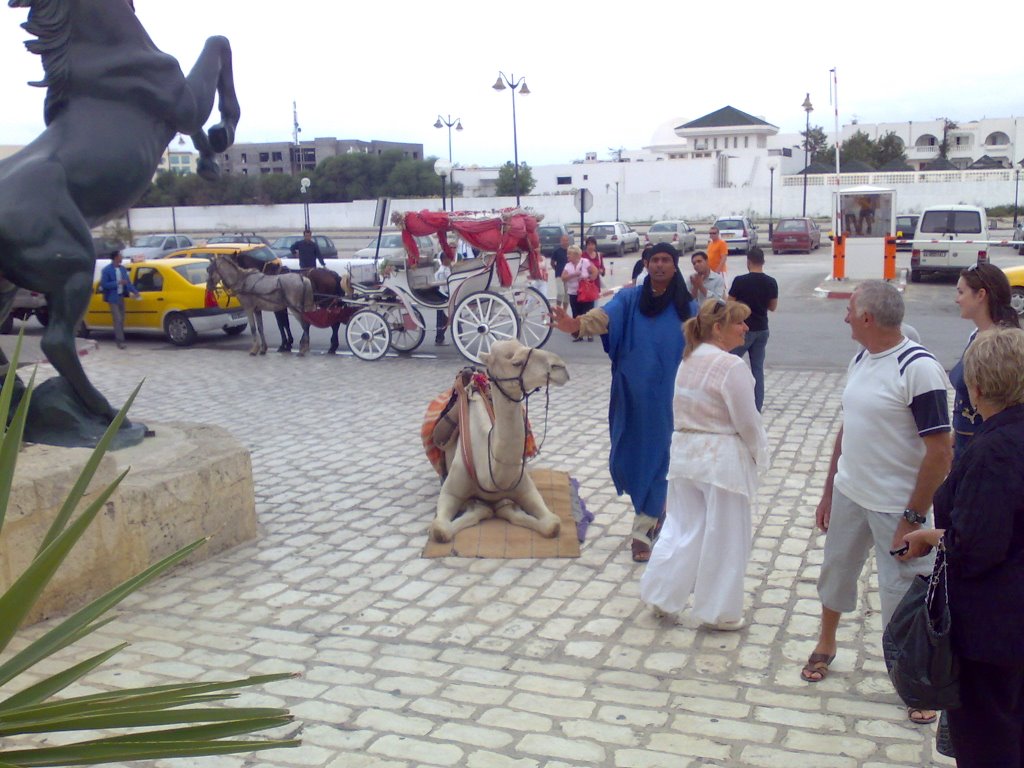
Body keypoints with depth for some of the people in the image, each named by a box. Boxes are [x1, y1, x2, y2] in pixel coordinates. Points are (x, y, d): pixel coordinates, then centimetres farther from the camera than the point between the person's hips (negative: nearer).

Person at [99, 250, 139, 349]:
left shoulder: (122, 269, 5)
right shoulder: (106, 270, -14)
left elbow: (128, 282, 9)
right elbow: (104, 285, -16)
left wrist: (134, 291, -5)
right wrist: (117, 283, -23)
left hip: (121, 297, 7)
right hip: (113, 298, -7)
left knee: (121, 320, 13)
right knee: (118, 320, -9)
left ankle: (120, 340, 23)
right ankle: (120, 341, -6)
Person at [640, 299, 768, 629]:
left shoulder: (688, 360, 5)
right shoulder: (731, 366, -19)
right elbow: (747, 421, -14)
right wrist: (759, 455, 2)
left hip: (685, 453, 7)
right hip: (722, 460, -7)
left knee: (682, 528, 18)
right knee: (723, 538, 7)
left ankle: (660, 596, 23)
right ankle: (718, 612, 18)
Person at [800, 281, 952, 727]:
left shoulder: (919, 368, -20)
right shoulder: (861, 359, 5)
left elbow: (939, 452, -20)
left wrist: (914, 518, -19)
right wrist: (828, 491, 15)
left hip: (895, 506, -7)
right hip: (849, 494, 7)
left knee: (902, 596, 3)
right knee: (835, 572, 20)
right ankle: (826, 645, 43)